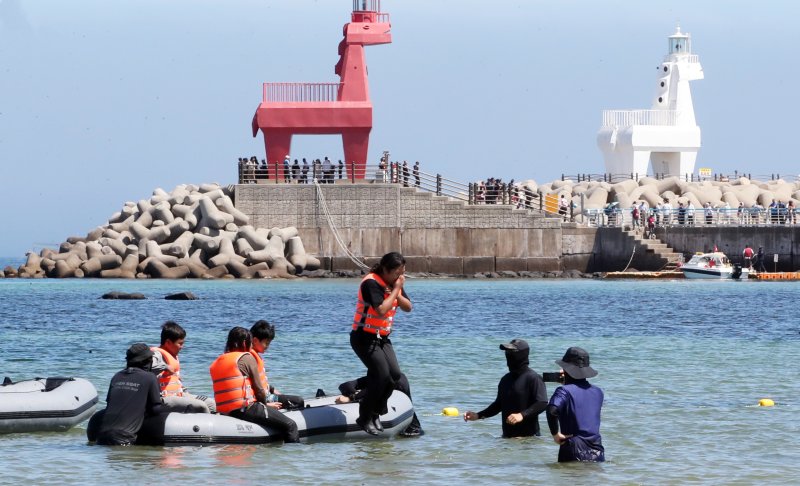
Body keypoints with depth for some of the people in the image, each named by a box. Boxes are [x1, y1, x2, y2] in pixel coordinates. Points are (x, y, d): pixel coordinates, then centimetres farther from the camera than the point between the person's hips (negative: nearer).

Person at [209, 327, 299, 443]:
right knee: (290, 425, -5)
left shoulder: (216, 363, 17)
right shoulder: (247, 358, -4)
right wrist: (265, 403, 17)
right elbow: (258, 388, -4)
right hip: (245, 408, -8)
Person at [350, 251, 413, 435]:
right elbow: (382, 310, -28)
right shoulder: (371, 283, -20)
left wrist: (398, 293, -12)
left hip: (382, 338, 8)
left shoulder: (395, 283, 6)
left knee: (395, 375, -6)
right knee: (381, 374, -19)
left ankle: (375, 413, 9)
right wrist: (395, 290, -19)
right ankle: (365, 418, -7)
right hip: (365, 337, -8)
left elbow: (408, 307, 6)